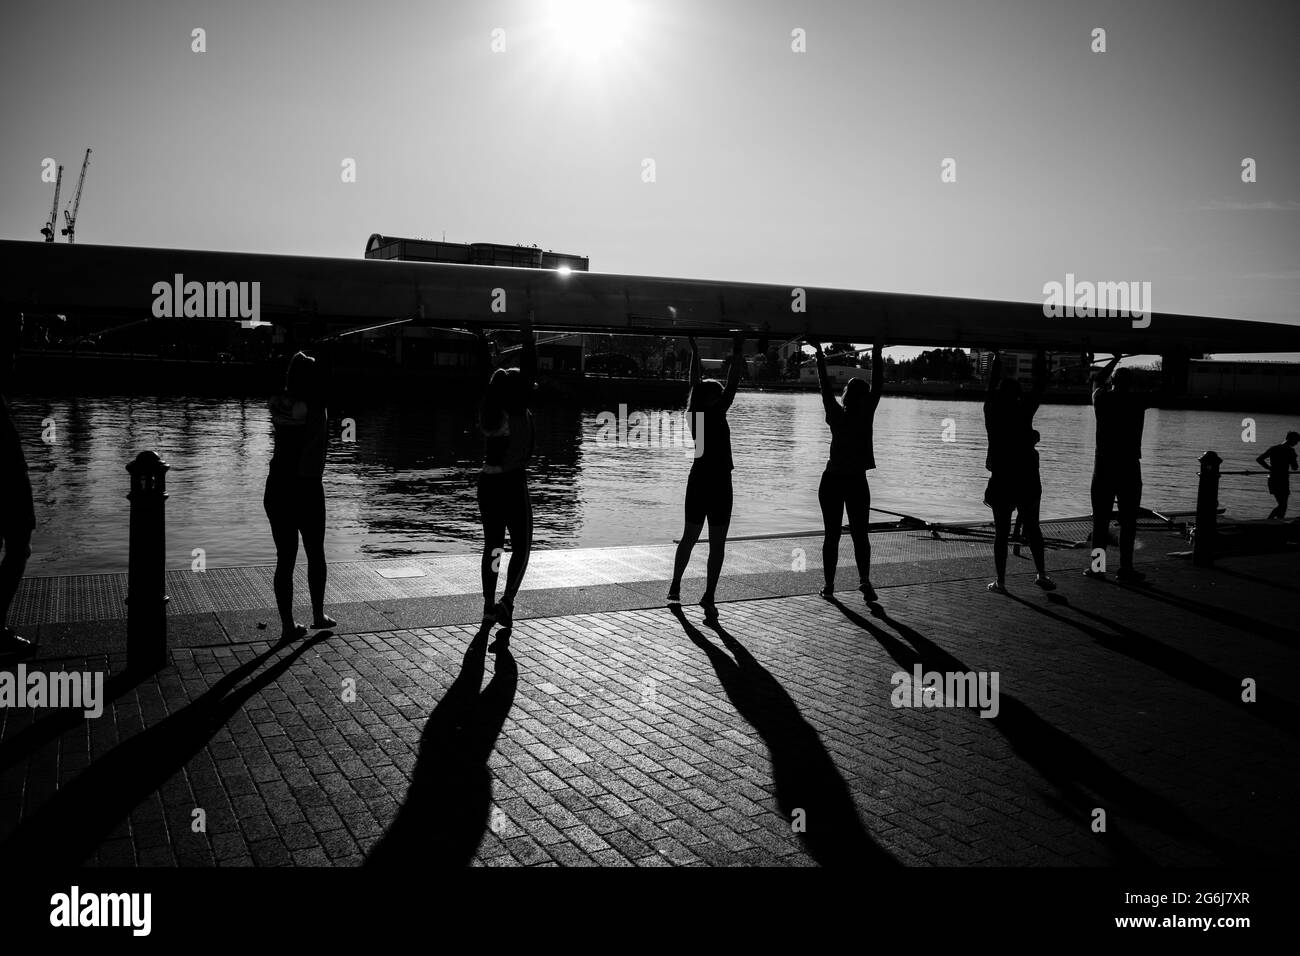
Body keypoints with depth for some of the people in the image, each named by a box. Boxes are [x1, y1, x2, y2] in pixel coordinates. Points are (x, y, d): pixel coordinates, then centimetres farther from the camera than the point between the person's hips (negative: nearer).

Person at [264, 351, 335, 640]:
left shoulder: (278, 405, -1)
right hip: (307, 488, -4)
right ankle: (318, 615, 28)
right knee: (315, 554, 17)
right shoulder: (316, 408, -15)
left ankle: (288, 624, 11)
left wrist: (298, 363, 17)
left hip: (277, 488, 4)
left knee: (285, 558, 8)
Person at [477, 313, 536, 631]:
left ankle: (489, 604, 18)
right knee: (521, 546, 6)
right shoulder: (520, 412, -12)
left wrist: (483, 339, 20)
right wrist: (528, 333, -7)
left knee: (491, 546, 15)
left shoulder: (486, 412, 2)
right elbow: (530, 372, -11)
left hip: (487, 483, 6)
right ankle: (507, 599, -9)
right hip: (513, 484, -5)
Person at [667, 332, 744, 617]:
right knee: (717, 544, -1)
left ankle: (675, 588, 25)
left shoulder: (693, 411, 2)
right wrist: (737, 352, -6)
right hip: (718, 482, -6)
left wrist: (694, 351, 21)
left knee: (689, 538, 18)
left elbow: (694, 384, 14)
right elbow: (732, 385, -12)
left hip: (697, 480, 6)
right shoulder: (717, 413, -13)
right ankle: (709, 597, -3)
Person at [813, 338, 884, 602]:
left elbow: (825, 386, 0)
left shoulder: (837, 414, -6)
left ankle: (829, 585, 9)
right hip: (857, 481, -1)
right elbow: (878, 383, -1)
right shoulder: (866, 414, -8)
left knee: (832, 535, 8)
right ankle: (864, 579, -15)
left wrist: (819, 353, 6)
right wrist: (877, 351, 4)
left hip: (832, 481, 1)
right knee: (859, 534, 4)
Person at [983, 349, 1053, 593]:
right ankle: (1041, 574, 18)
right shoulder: (1024, 411, -7)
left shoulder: (991, 412, -2)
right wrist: (1040, 357, 14)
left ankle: (1000, 580, 5)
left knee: (1001, 532, 4)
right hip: (1027, 481, 0)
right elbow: (1039, 386, 5)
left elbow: (991, 387, 14)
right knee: (1032, 529, 14)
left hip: (1000, 482, 0)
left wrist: (996, 360, 25)